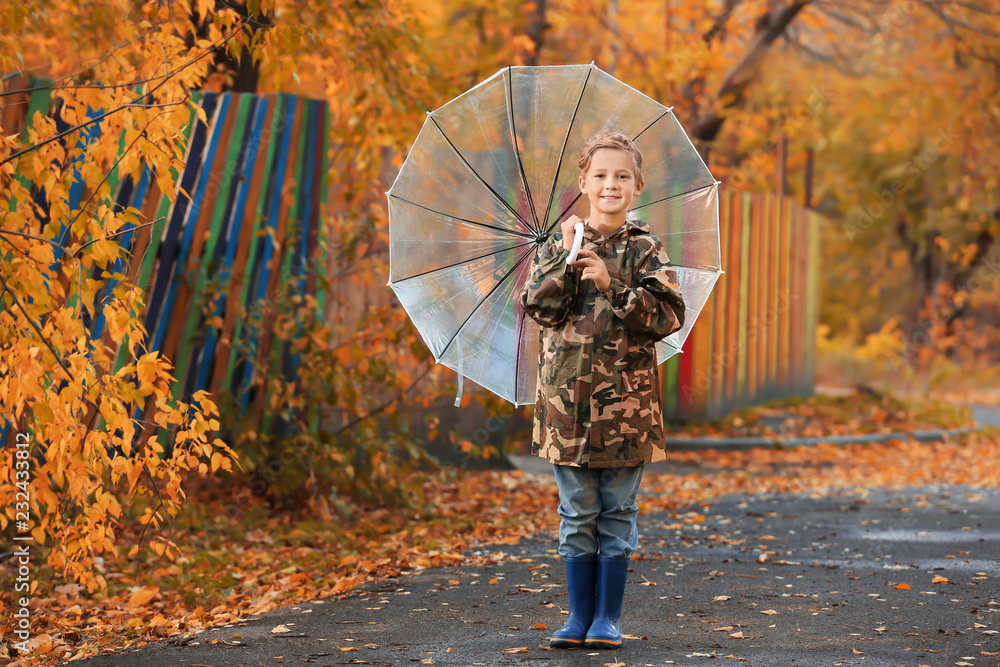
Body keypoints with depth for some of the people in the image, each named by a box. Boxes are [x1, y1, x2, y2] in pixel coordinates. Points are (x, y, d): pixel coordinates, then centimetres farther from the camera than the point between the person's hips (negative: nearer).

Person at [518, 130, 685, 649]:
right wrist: (565, 259, -15)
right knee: (577, 514, 6)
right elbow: (539, 307, -4)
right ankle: (579, 616, 15)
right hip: (567, 394, 1)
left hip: (626, 397, -1)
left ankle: (608, 617, 13)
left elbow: (668, 315, -7)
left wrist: (612, 286, -16)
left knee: (617, 513, 5)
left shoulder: (645, 251, 3)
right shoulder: (560, 244, 6)